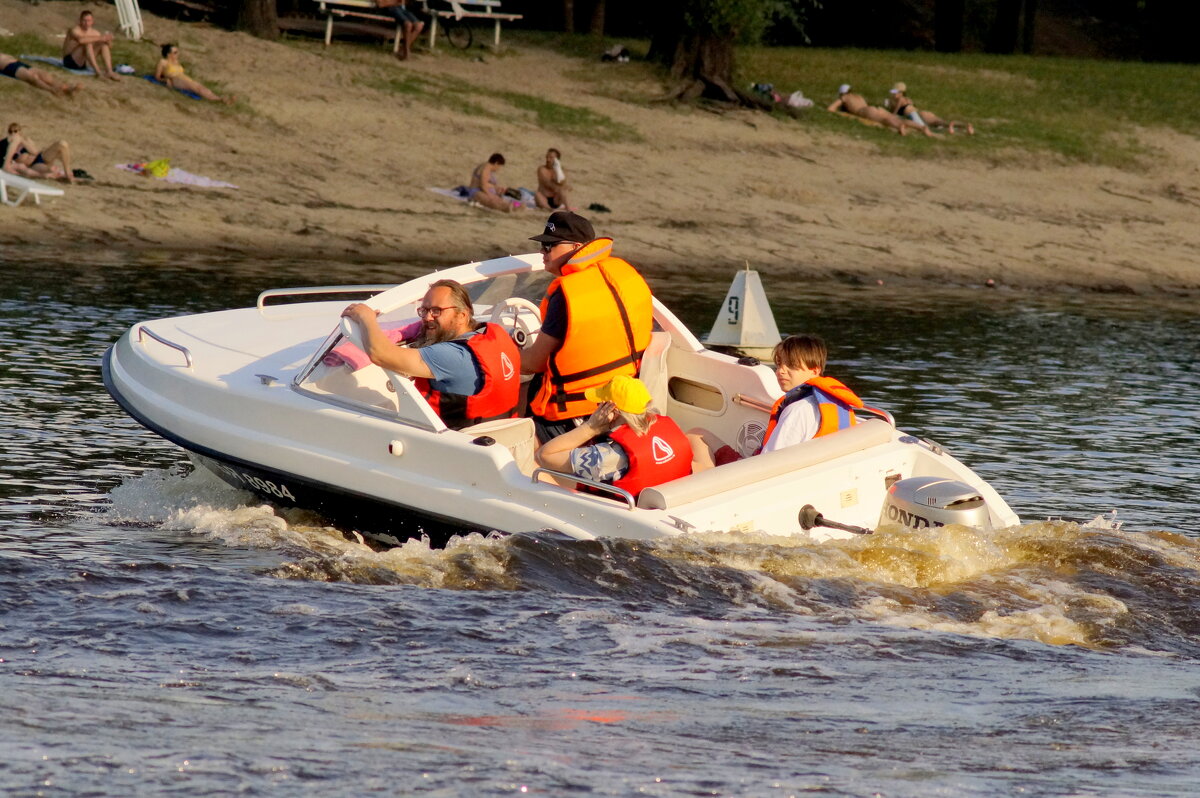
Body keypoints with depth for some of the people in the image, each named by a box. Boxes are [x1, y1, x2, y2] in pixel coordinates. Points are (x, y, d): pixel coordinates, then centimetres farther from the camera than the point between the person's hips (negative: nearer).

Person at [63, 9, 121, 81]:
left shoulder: (94, 33, 3)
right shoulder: (75, 31, -16)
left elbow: (109, 47, 3)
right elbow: (81, 40, -40)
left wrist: (108, 41, -21)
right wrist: (99, 38, -37)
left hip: (84, 63, 7)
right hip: (70, 61, -7)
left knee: (104, 44, -7)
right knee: (88, 43, -29)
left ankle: (109, 71, -22)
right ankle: (98, 72, -39)